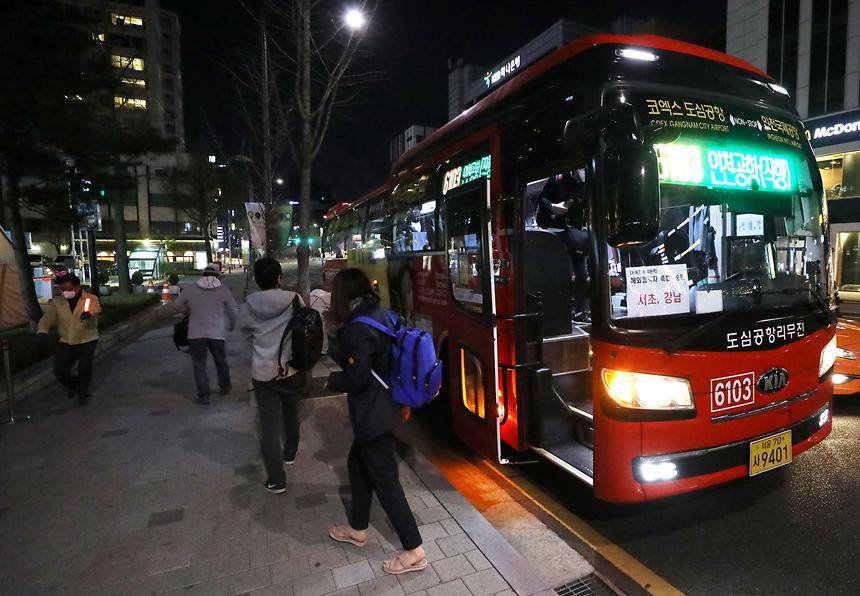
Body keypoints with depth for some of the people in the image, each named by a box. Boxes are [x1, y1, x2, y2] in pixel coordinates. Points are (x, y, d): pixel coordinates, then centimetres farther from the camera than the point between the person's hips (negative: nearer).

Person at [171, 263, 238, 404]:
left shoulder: (190, 289, 0)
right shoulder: (223, 290, -2)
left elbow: (175, 307, 6)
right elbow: (234, 312, 1)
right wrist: (230, 326, 18)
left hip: (196, 334, 0)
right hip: (217, 333, 1)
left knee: (199, 365, 10)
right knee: (221, 361, 20)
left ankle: (203, 396, 12)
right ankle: (225, 386, 36)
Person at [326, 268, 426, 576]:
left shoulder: (358, 328, -23)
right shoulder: (380, 314, 4)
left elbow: (356, 378, -22)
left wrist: (331, 380, -4)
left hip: (373, 414, -10)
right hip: (381, 408, 10)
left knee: (384, 479, 3)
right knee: (358, 464, 24)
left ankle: (414, 551, 16)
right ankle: (358, 529, 43)